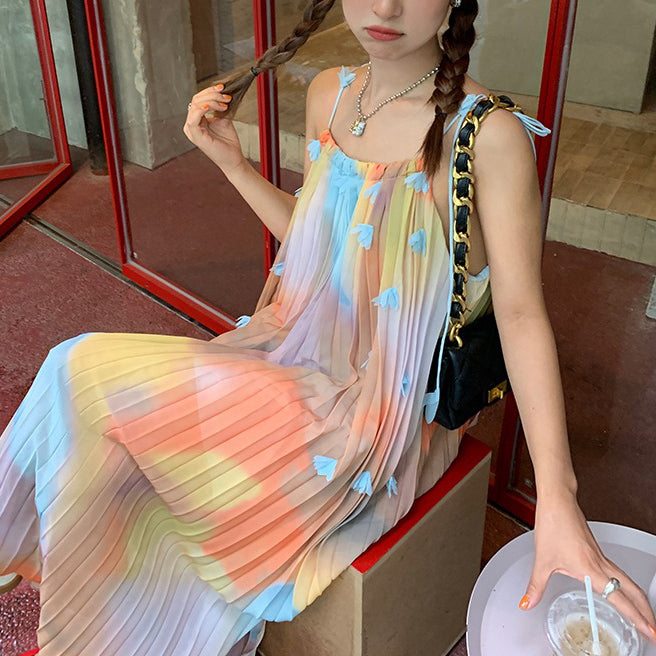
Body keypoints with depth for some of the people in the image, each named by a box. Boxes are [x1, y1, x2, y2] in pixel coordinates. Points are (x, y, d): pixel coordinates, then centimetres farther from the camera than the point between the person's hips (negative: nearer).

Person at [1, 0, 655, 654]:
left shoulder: (490, 134, -20)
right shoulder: (329, 94, 1)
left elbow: (520, 313, -18)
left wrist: (556, 499, -22)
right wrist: (229, 159, 2)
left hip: (385, 409, -7)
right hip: (301, 362, 7)